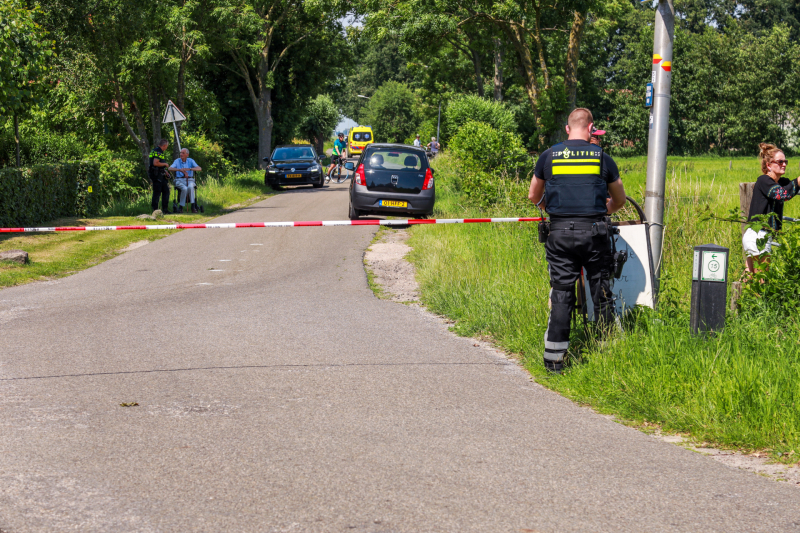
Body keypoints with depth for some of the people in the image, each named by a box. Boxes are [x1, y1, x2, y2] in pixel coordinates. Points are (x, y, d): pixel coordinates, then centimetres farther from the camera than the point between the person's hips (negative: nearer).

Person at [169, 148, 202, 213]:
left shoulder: (191, 161, 5)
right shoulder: (177, 161, 5)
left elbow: (199, 169, -9)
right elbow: (170, 169, -12)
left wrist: (189, 169, -25)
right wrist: (180, 170, -29)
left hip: (189, 180, 1)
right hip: (179, 180, -1)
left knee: (190, 187, -36)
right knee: (184, 189, -35)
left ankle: (193, 206, -35)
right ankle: (180, 207, -23)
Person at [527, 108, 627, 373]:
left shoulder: (549, 156, 4)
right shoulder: (602, 157, 4)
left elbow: (533, 196, 15)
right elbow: (619, 200, 17)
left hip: (560, 232, 1)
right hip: (594, 232, 0)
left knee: (561, 294, 4)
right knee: (601, 292, 9)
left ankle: (554, 359, 3)